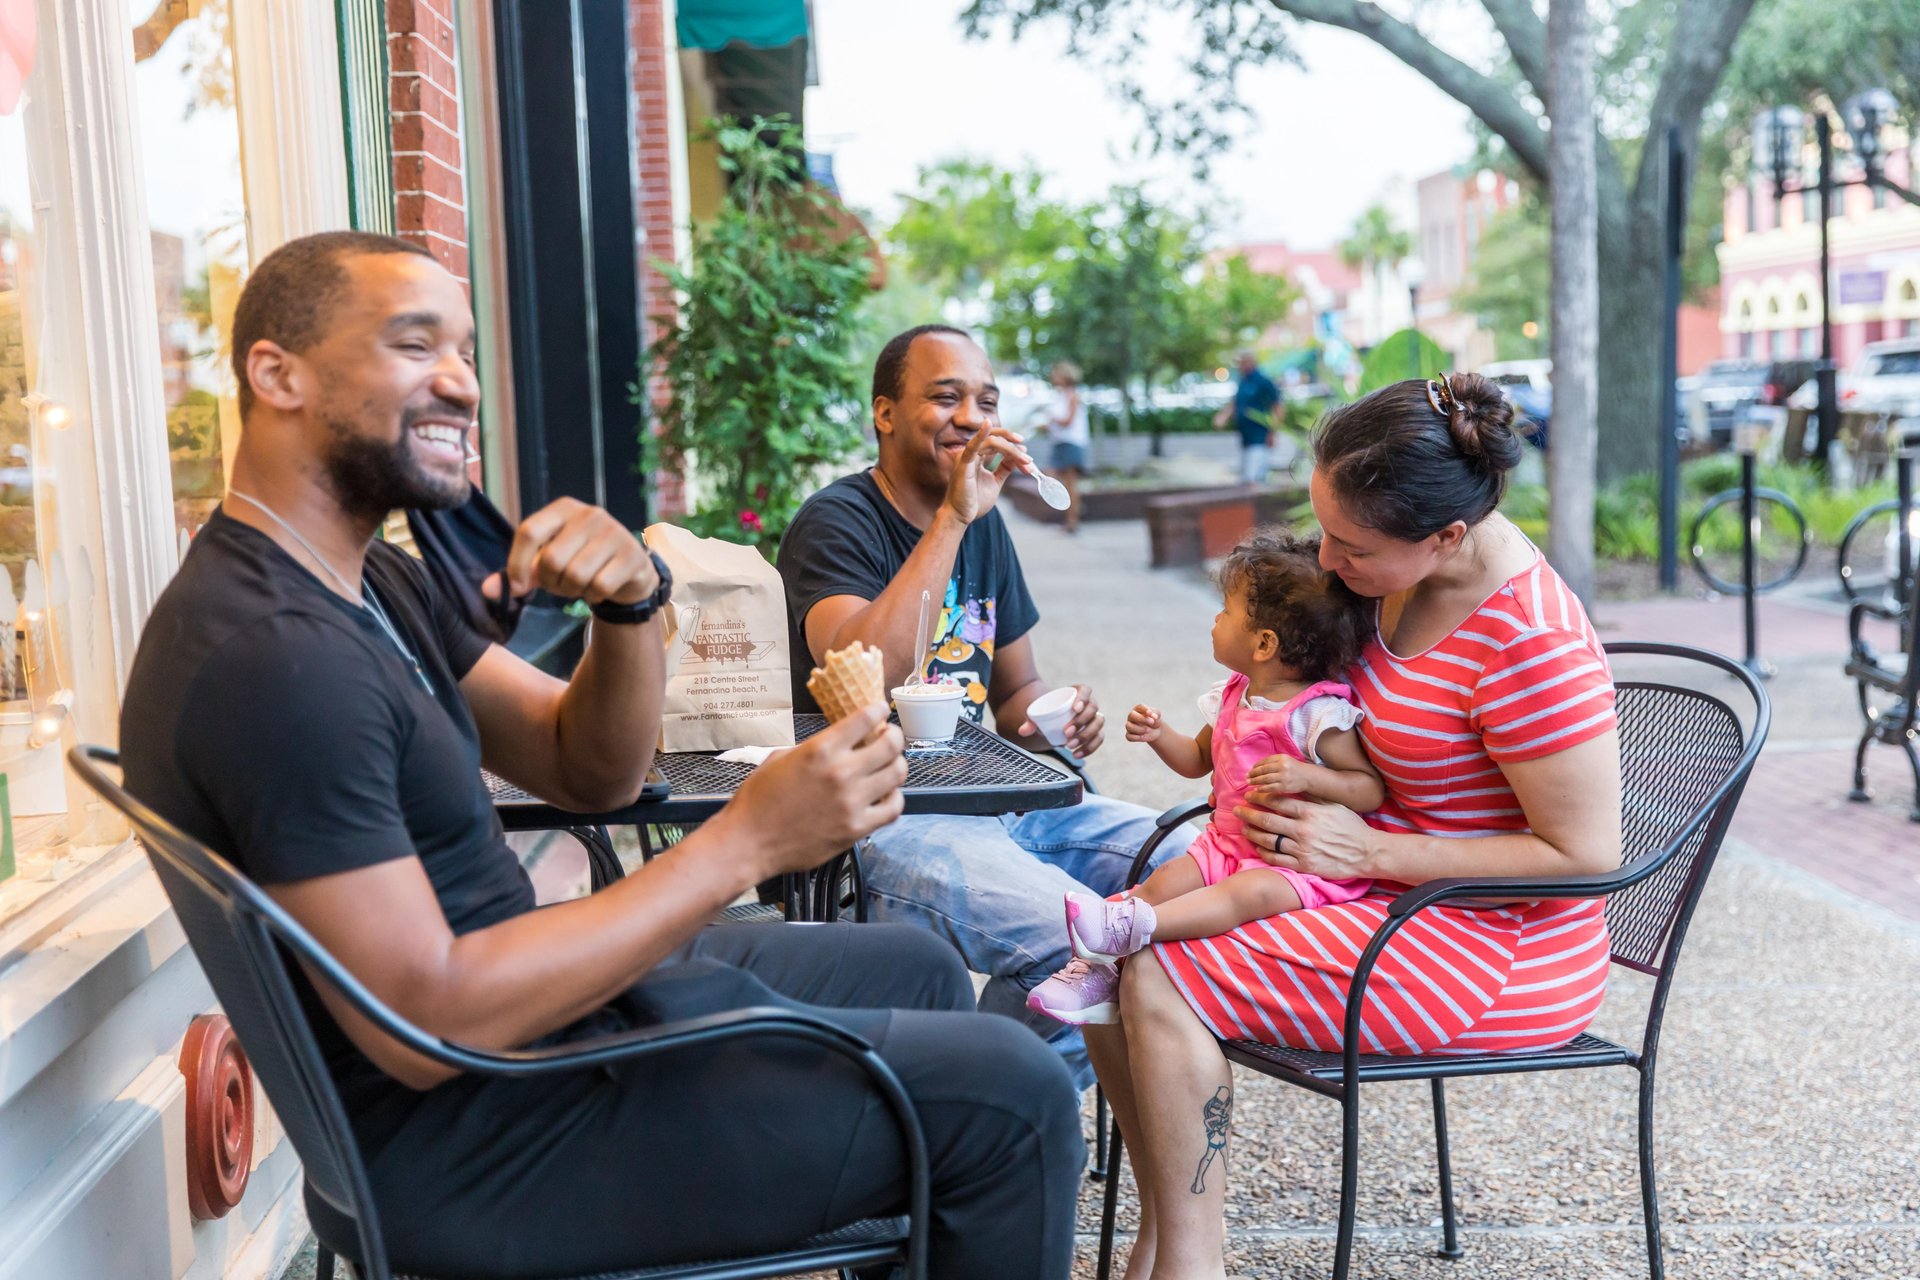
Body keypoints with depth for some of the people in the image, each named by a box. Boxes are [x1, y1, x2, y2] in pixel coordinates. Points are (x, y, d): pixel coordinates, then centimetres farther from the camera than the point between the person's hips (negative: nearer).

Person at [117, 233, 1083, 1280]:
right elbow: (427, 1019, -29)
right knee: (1009, 1099, -10)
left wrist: (630, 606, -15)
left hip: (533, 995, 10)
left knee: (915, 969, 21)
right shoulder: (269, 652, -26)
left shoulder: (369, 578, 7)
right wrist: (745, 843, -27)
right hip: (464, 1136, -10)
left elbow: (590, 773, 6)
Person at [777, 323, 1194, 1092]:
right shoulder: (836, 524, -8)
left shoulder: (983, 524, 15)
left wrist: (1058, 724, -2)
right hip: (881, 819, -8)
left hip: (995, 800, 8)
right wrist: (953, 518, -23)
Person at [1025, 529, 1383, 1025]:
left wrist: (1306, 776, -34)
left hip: (1298, 862, -8)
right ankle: (1099, 968, -21)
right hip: (1227, 843, 8)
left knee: (1247, 892, -35)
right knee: (1161, 883, -13)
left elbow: (1372, 789, -19)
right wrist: (1158, 736, 6)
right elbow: (1198, 759, 26)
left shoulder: (1319, 714, -15)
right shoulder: (1233, 698, 10)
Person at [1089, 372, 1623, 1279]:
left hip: (1491, 955, -9)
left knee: (1162, 980, -21)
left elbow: (1585, 853, -23)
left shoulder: (1529, 648, -26)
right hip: (1382, 889, 9)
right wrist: (1298, 770, 0)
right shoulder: (1411, 575, 0)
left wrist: (1366, 850, -21)